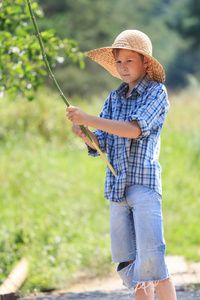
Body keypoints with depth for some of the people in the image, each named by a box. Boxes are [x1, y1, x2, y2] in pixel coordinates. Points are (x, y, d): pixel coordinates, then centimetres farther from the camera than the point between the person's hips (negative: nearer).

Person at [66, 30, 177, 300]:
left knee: (150, 257, -14)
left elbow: (135, 129, -17)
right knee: (126, 261, 5)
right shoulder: (115, 98, 15)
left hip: (144, 182, -6)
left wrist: (89, 119, -20)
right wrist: (85, 134, -11)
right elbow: (102, 143, 12)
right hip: (117, 186, 6)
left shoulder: (156, 92, -3)